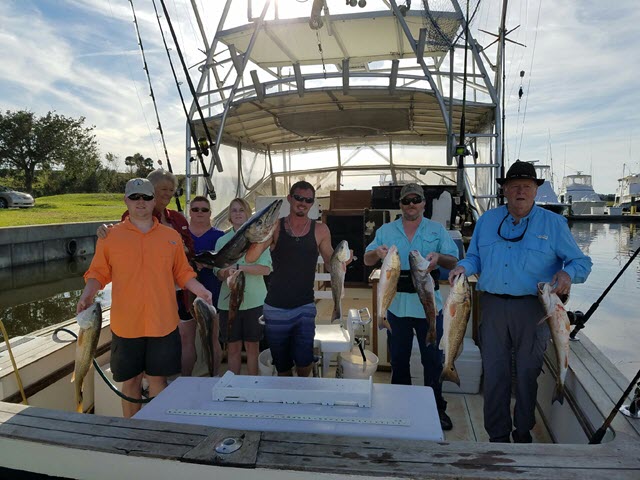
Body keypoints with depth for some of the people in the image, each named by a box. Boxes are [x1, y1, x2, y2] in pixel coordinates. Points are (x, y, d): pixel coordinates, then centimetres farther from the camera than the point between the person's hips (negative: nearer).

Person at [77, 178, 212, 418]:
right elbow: (98, 272, 3)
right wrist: (87, 295, -14)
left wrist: (200, 291, -7)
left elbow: (182, 273, 7)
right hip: (125, 325, 0)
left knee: (157, 379, 10)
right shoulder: (110, 236, 2)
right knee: (130, 381, 13)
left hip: (163, 324, 0)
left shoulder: (171, 236, 5)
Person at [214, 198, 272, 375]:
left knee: (252, 346, 6)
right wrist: (227, 273, -17)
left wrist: (239, 267, -17)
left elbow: (266, 269, -8)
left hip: (254, 301, -2)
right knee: (233, 347, 8)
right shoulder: (222, 241, 9)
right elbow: (218, 272, 6)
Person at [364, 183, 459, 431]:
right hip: (397, 304, 1)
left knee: (433, 359, 8)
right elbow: (367, 261, 5)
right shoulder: (386, 231, 7)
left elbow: (453, 261, -1)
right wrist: (377, 252, -18)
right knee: (398, 359, 13)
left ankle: (437, 408, 24)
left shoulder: (437, 230, 4)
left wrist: (439, 257, -24)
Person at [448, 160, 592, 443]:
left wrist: (568, 274, -20)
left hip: (533, 308, -2)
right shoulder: (487, 220, 11)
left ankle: (523, 431, 29)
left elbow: (581, 262, 2)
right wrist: (463, 268, -5)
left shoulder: (553, 223, 2)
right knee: (494, 372, 6)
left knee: (527, 372, 8)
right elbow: (474, 258, 17)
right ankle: (497, 435, 21)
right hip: (492, 306, 2)